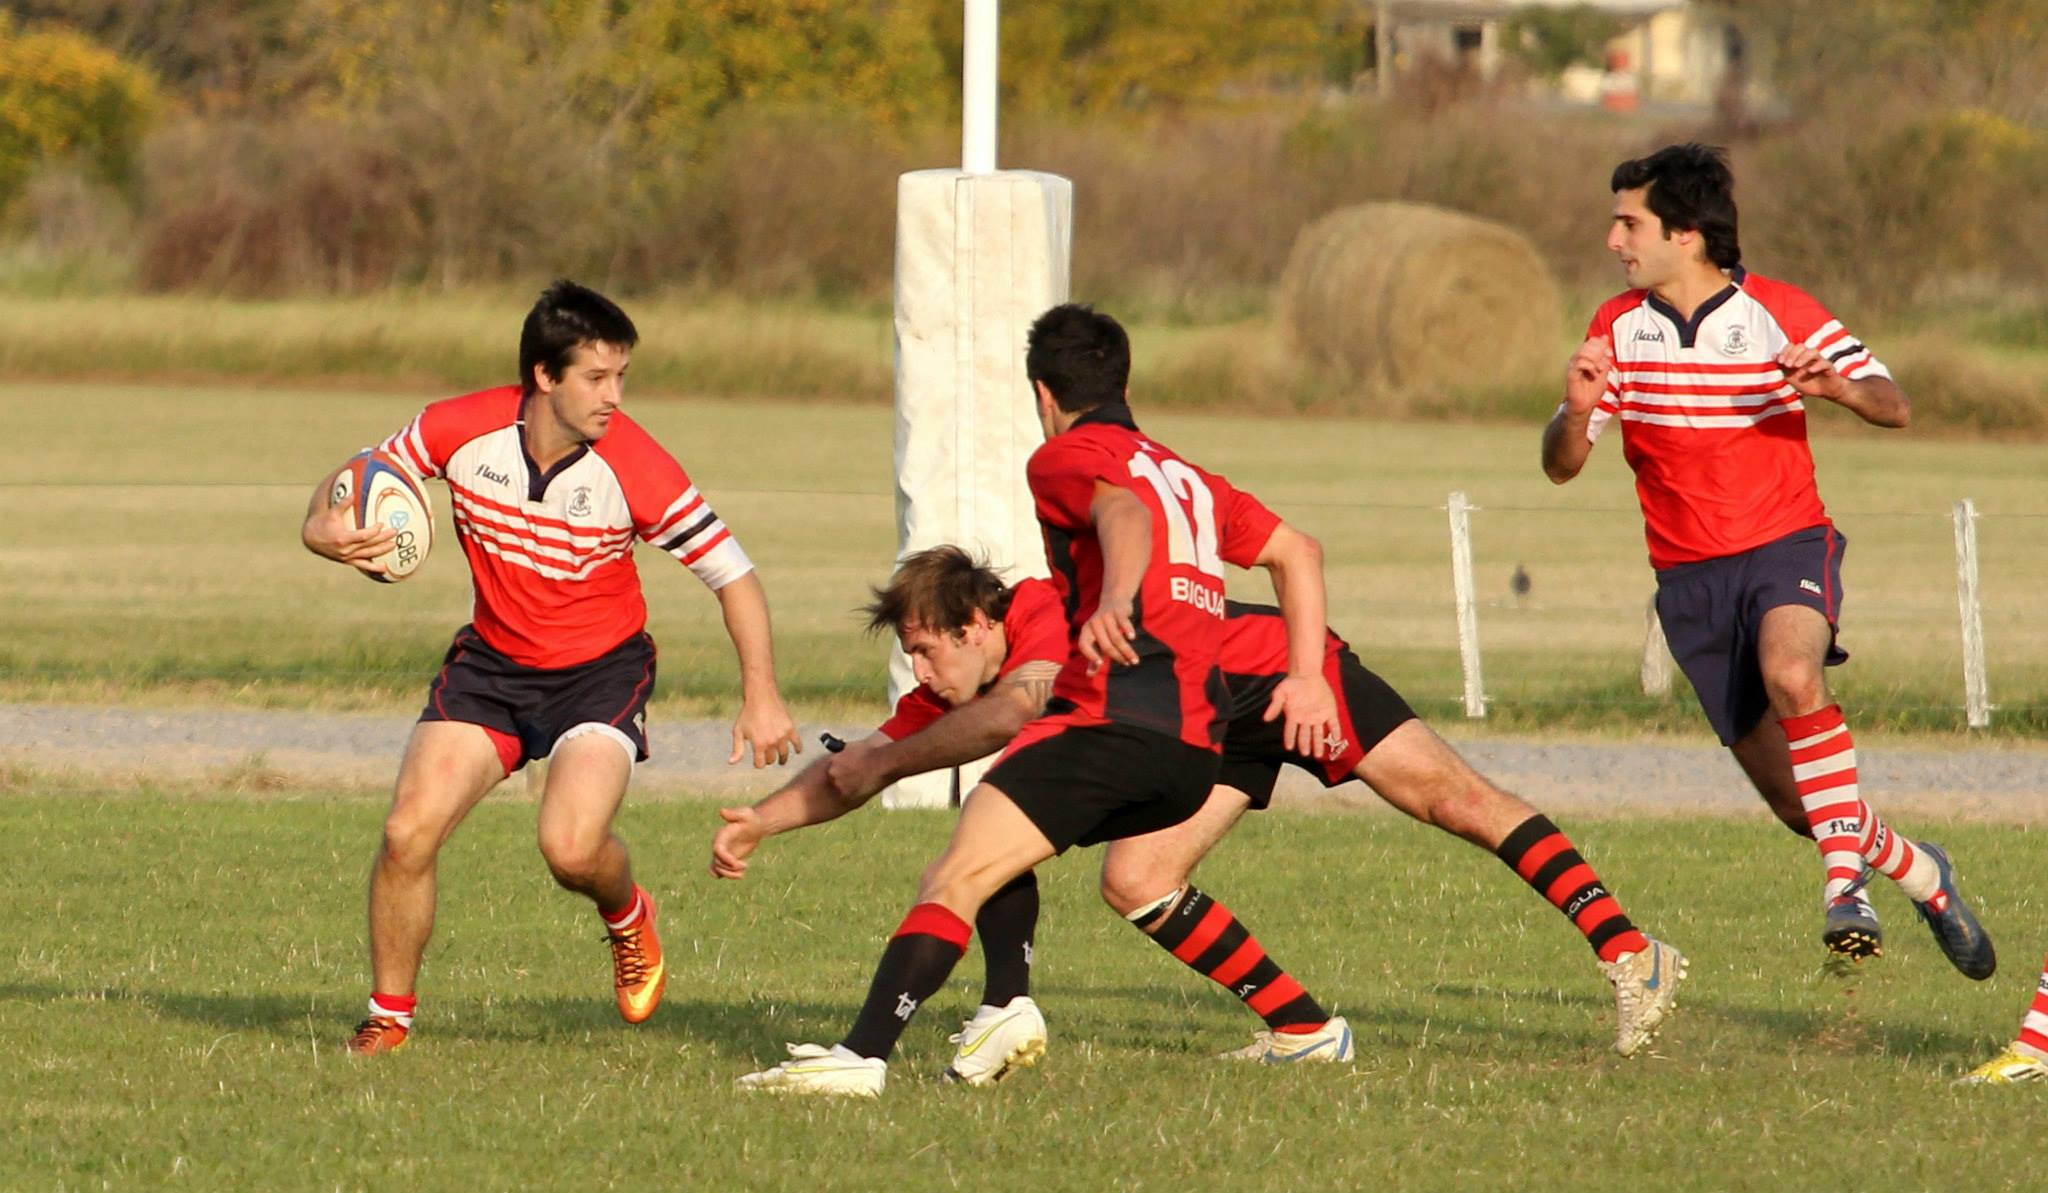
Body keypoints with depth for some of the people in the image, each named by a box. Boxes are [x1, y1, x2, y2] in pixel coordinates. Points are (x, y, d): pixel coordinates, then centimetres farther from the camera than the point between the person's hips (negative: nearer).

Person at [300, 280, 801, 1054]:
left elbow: (730, 571, -12)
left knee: (571, 847, -25)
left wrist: (760, 693, -20)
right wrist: (323, 529, -22)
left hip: (601, 670, -3)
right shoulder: (459, 431, -16)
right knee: (408, 832, -12)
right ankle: (388, 1015, 10)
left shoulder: (633, 467, -22)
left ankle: (628, 918, 13)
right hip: (491, 662, 3)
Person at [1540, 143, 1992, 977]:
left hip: (1785, 543, -3)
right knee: (1791, 798, 1)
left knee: (1791, 675, -36)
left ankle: (1845, 882, -31)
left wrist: (1839, 387, -25)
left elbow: (1894, 407, -2)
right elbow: (1561, 466, 3)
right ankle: (1918, 874, 26)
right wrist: (1576, 412, -20)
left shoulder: (1779, 313, -5)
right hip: (1689, 577, 3)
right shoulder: (1617, 329, 3)